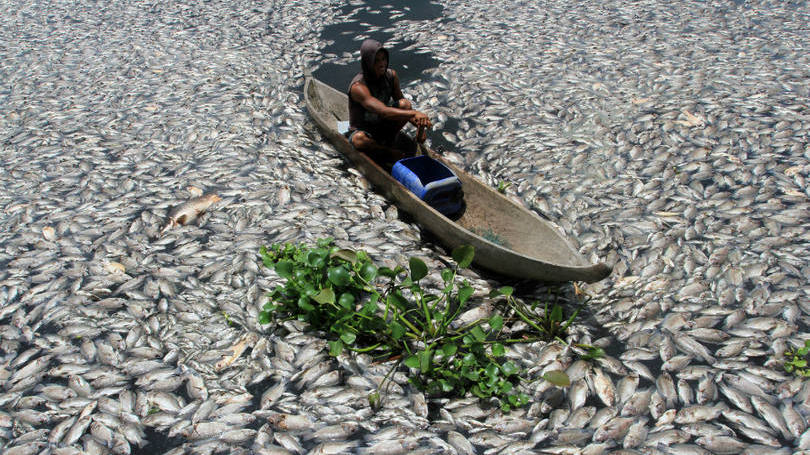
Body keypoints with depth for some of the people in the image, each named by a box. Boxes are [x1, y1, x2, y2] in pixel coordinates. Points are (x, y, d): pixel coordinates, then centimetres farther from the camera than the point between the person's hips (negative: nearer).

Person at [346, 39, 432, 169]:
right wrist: (414, 113, -55)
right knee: (359, 139, -42)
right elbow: (383, 112, -43)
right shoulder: (358, 87, -29)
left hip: (383, 126, 5)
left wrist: (419, 125, -18)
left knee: (405, 104, -23)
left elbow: (405, 107, 0)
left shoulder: (391, 75, -8)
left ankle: (391, 139, -6)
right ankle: (392, 153, -17)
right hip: (361, 130, -4)